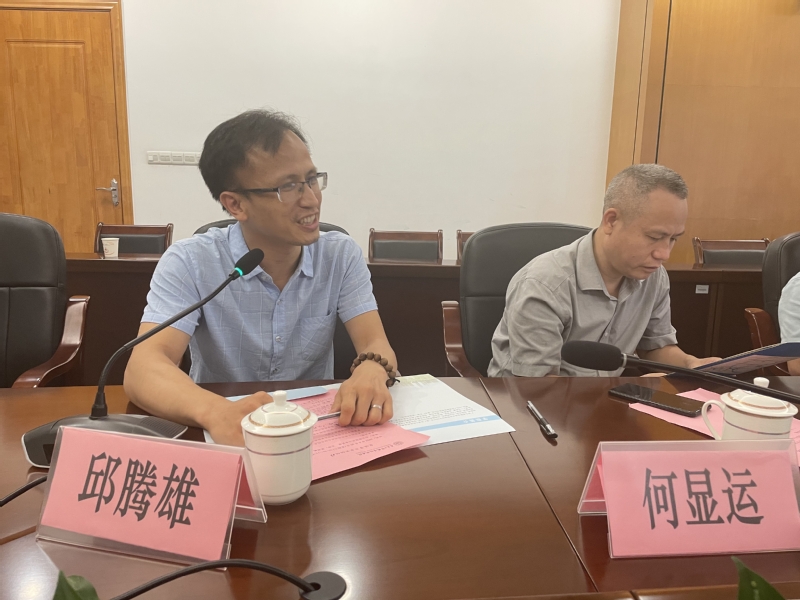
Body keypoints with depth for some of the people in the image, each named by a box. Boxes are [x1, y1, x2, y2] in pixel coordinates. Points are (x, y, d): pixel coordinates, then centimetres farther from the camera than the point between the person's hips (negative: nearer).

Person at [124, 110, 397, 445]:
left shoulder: (342, 256, -3)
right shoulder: (189, 263, -11)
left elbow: (376, 346, -10)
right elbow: (143, 369, -22)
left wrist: (371, 375, -34)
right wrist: (215, 412, -42)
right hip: (225, 437, -1)